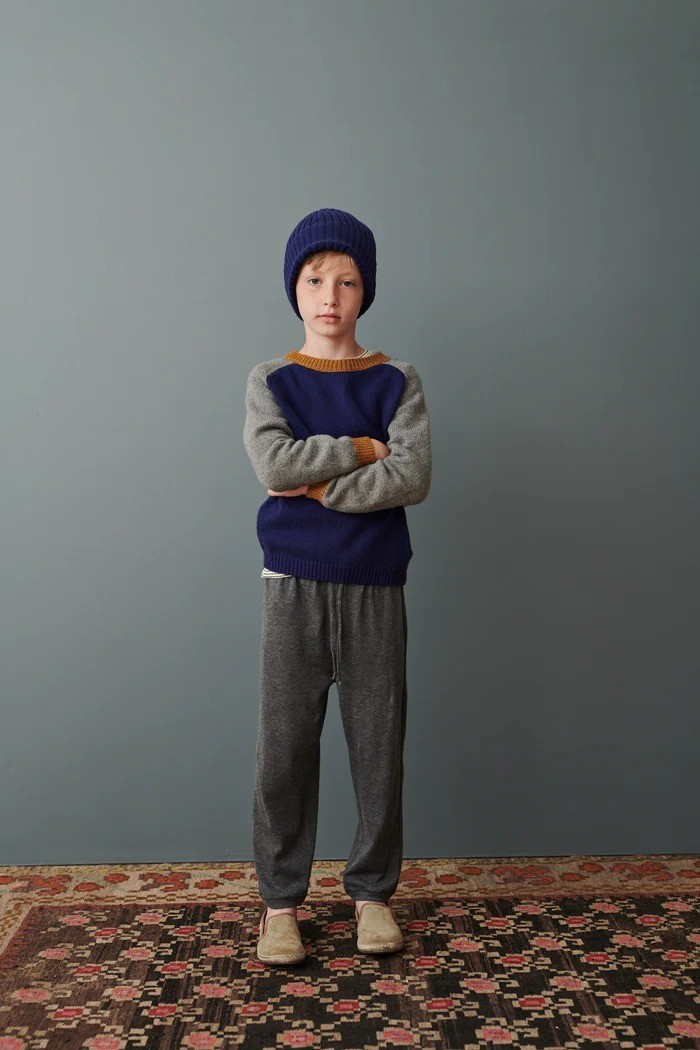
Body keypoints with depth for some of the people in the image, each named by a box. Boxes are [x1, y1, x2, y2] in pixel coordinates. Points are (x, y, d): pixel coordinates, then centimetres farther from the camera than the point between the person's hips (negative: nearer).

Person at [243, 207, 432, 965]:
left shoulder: (396, 382, 4)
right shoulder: (270, 381, 4)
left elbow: (413, 478, -11)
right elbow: (274, 464, -14)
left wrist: (321, 486, -14)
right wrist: (361, 449, -10)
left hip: (373, 588, 0)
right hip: (293, 587, 0)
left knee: (378, 746, 6)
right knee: (283, 747, 3)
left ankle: (372, 891, 23)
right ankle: (280, 901, 18)